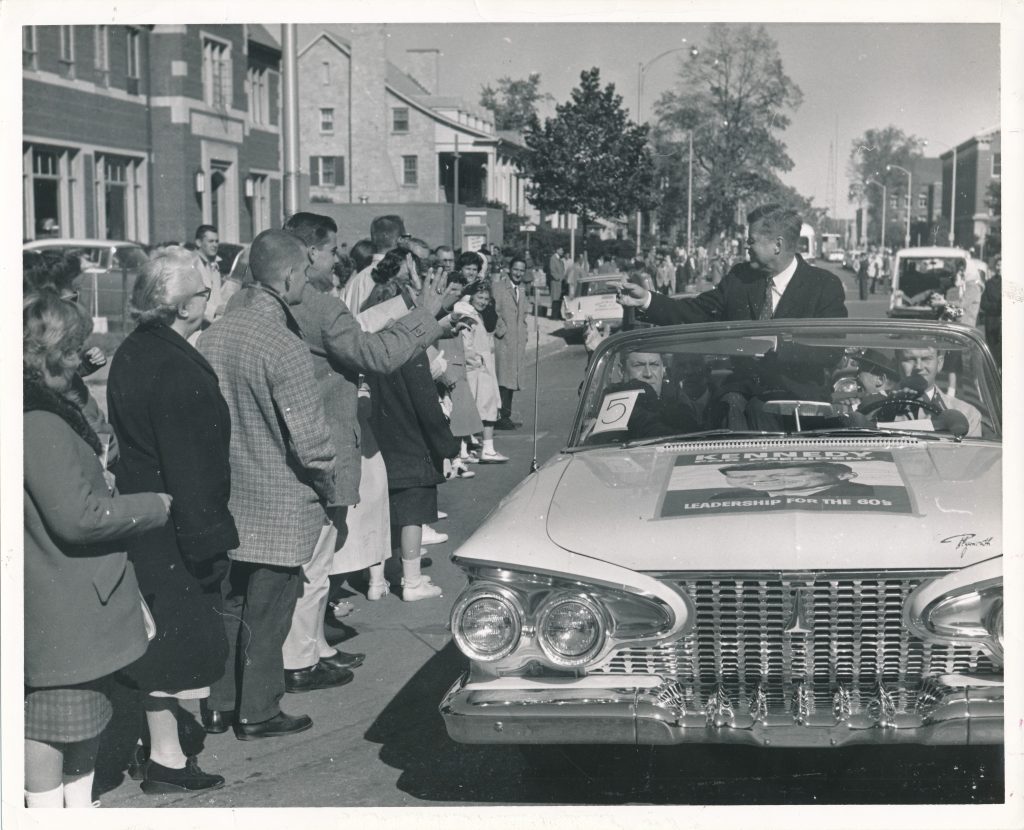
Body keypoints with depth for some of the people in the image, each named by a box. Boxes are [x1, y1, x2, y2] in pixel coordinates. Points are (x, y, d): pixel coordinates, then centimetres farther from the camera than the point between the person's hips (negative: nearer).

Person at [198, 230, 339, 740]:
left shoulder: (215, 333, 0)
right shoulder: (285, 348, -22)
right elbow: (309, 438, -19)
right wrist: (330, 491, -4)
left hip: (225, 497, 7)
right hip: (279, 505, -7)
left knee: (227, 604, 17)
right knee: (266, 614, 6)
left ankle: (218, 704, 27)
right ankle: (257, 713, 16)